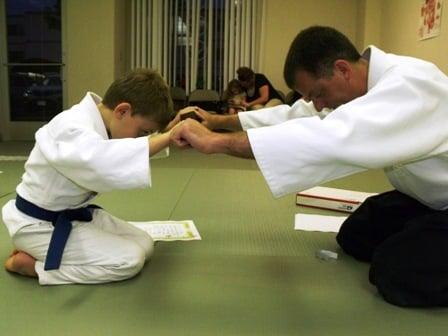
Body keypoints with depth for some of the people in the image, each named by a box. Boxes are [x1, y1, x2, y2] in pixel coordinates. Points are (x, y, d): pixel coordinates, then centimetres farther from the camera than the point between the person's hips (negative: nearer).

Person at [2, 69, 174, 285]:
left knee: (144, 245, 6)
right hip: (39, 225, -9)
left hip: (74, 214, 9)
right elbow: (108, 163, -51)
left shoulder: (98, 118, -2)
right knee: (130, 260, -18)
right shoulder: (70, 130, -30)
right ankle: (32, 264, -5)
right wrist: (169, 136, -48)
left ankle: (42, 253, 11)